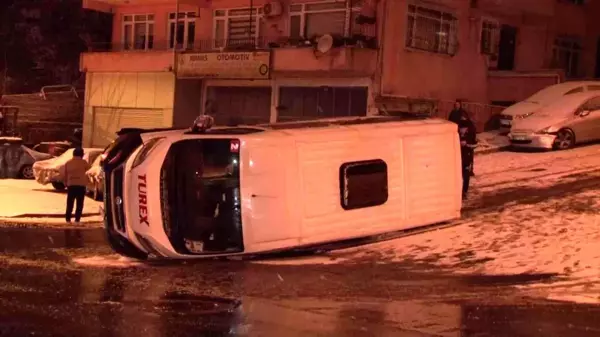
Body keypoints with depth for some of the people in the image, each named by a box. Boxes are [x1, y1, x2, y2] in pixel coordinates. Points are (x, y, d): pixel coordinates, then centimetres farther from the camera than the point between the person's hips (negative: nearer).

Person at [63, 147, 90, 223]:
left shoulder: (68, 163, 8)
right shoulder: (83, 162, -2)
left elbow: (65, 175, 9)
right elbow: (88, 168, 17)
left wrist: (66, 183, 18)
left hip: (71, 185, 3)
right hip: (81, 185, -3)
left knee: (70, 203, 9)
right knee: (79, 203, 1)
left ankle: (68, 218, 5)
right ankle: (77, 219, -4)